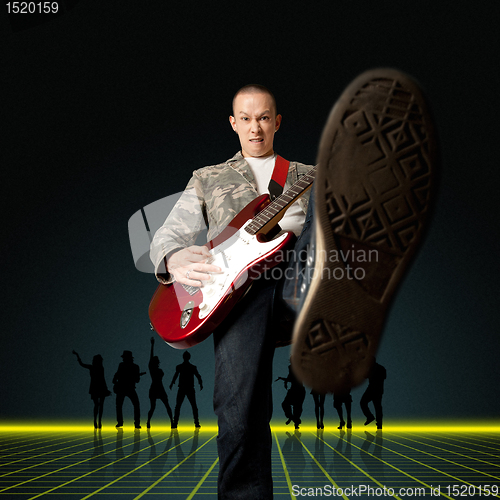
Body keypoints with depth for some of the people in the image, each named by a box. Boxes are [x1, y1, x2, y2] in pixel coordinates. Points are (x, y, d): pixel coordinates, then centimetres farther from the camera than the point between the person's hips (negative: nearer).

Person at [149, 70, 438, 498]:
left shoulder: (308, 176, 34)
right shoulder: (207, 178, 32)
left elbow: (346, 216, 21)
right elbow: (168, 235, 23)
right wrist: (174, 258, -4)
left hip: (299, 268, 0)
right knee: (239, 409, -26)